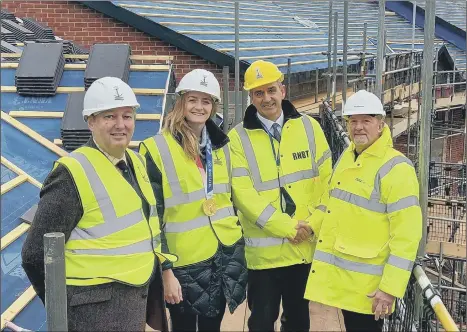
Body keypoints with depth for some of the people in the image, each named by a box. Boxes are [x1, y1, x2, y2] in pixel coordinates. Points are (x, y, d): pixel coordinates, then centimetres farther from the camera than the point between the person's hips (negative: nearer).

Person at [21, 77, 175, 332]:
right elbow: (36, 255, -16)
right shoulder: (73, 174, -16)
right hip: (97, 310, -8)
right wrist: (66, 308, -7)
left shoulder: (136, 162, 7)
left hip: (138, 298, 8)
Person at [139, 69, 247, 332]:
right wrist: (165, 270, -14)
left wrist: (239, 243, 14)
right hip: (184, 261, -5)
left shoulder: (221, 145, 8)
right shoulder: (156, 150, -11)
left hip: (226, 254, 5)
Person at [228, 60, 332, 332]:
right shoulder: (238, 137, -7)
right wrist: (288, 227, -16)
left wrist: (313, 223, -7)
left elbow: (324, 179, 4)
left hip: (305, 246, 3)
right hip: (263, 250, -2)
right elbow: (243, 193, -14)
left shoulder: (308, 127, 1)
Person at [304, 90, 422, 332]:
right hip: (337, 273, 7)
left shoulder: (396, 168, -16)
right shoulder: (346, 156, 9)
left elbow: (407, 234, -19)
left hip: (367, 282, -7)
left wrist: (391, 287, -21)